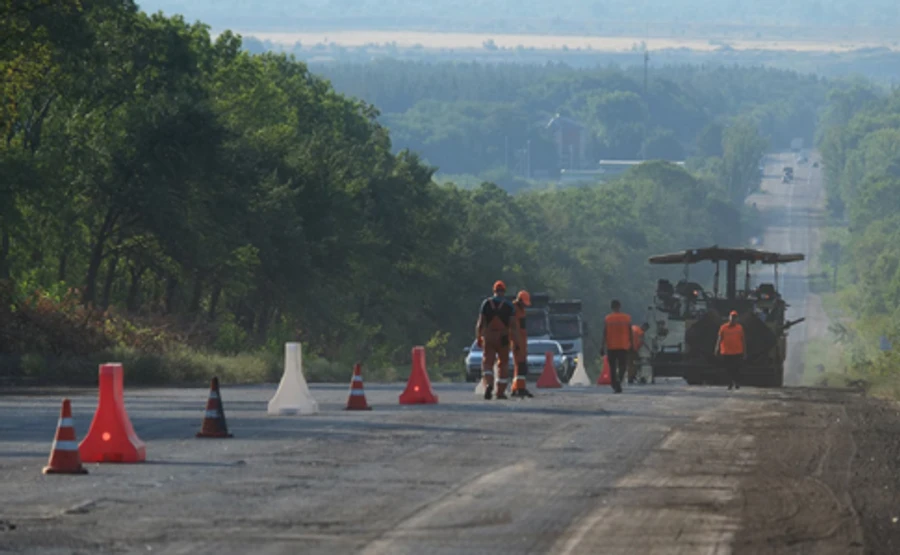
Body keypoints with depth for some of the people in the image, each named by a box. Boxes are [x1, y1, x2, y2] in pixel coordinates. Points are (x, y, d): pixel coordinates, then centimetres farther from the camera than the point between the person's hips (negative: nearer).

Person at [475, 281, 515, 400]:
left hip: (488, 337, 0)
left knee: (487, 362, 1)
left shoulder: (486, 303, 1)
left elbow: (480, 322, -1)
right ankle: (500, 391, 13)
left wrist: (478, 337, 7)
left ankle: (488, 383, -26)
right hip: (503, 338, 0)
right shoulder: (508, 305, -1)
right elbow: (512, 323, -6)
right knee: (503, 364, 12)